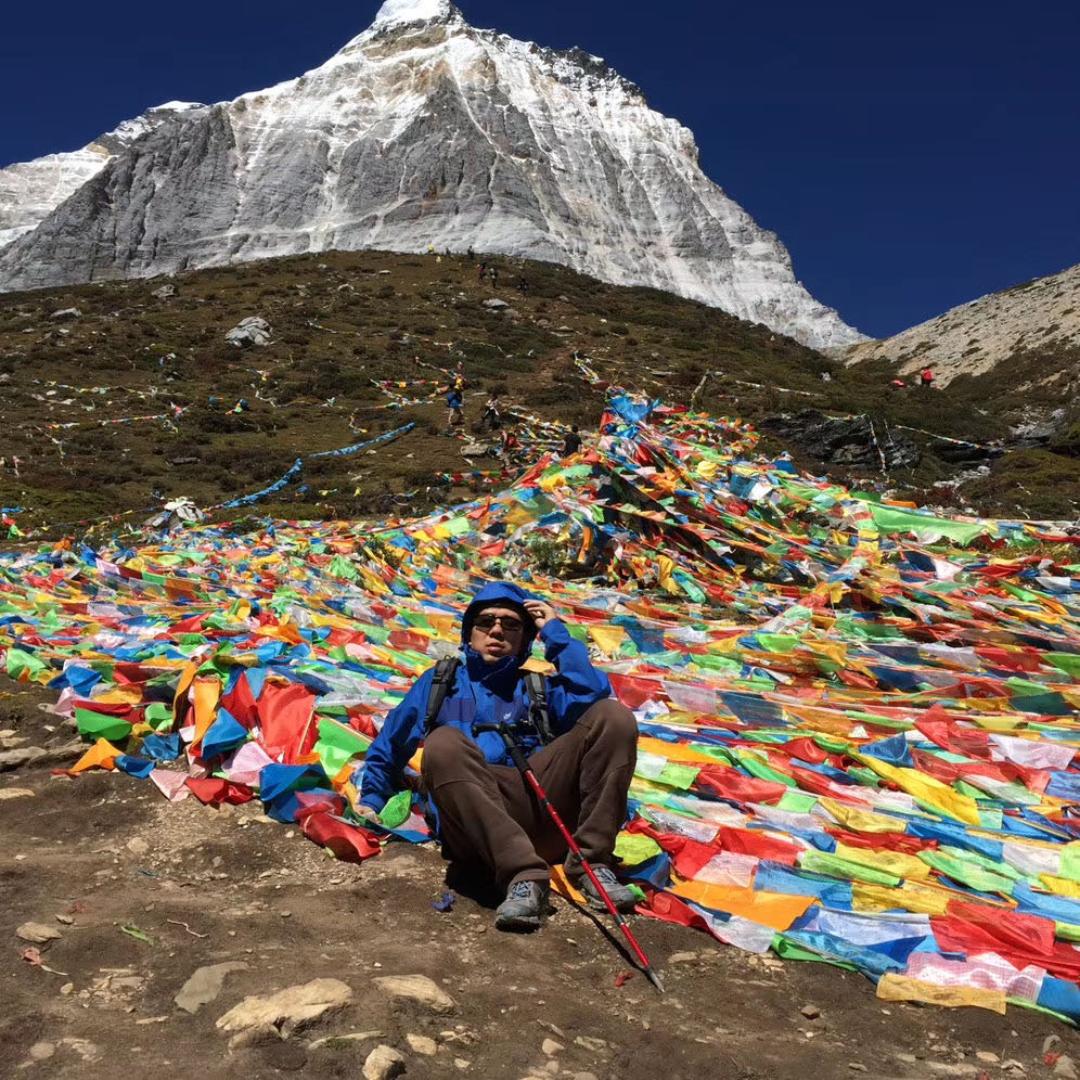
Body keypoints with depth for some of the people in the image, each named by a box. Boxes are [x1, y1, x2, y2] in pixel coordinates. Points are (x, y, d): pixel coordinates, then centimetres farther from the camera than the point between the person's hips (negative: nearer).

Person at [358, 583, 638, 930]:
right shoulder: (441, 680, 29)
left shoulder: (538, 686, 26)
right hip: (477, 828, -1)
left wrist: (556, 633, 11)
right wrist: (370, 800, 19)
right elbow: (391, 744, 32)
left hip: (543, 803, 1)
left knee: (614, 716, -16)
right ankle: (524, 875, -38)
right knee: (443, 742, -32)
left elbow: (594, 696, 5)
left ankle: (592, 862, -21)